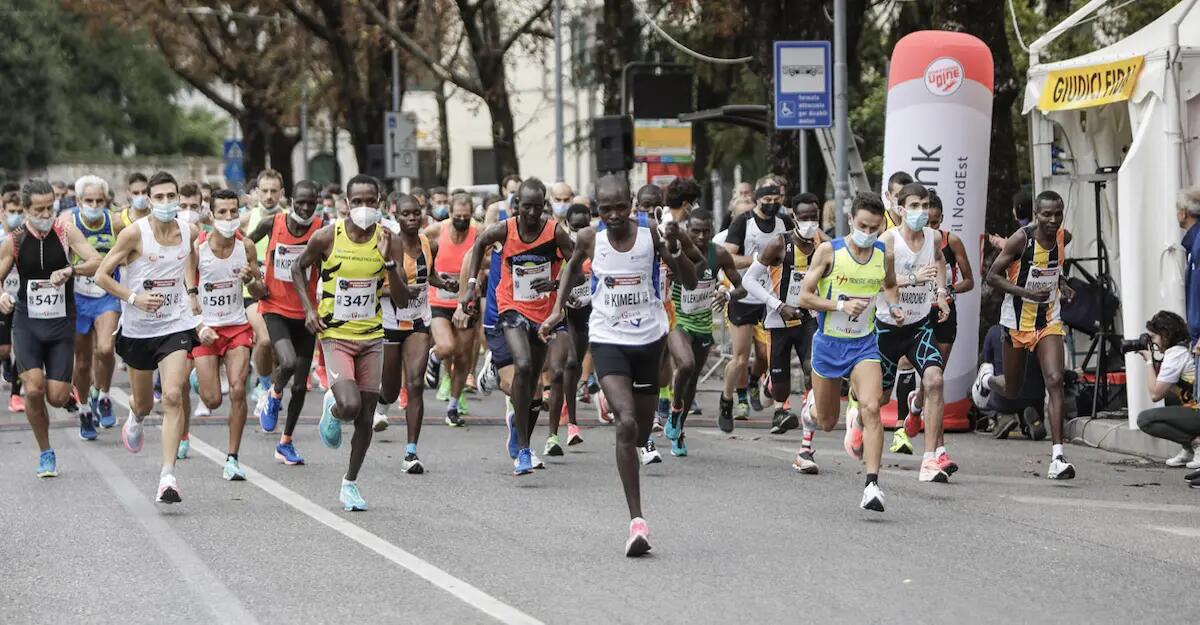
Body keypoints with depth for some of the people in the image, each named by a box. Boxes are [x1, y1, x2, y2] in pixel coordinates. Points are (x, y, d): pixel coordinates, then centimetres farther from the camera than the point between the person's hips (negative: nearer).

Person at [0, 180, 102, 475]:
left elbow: (97, 263, -14)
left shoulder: (66, 232, -5)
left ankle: (81, 402, 34)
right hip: (27, 323, 0)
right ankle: (45, 453, 3)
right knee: (33, 389, -17)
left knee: (57, 397, -6)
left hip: (61, 324, 0)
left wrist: (69, 270, -32)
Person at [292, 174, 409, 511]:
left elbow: (402, 300, -6)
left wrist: (389, 262, -21)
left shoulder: (390, 241, -5)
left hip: (372, 337, 3)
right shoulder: (327, 237, -10)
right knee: (350, 406, -22)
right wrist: (308, 309, -2)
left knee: (365, 416, 6)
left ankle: (350, 484, 24)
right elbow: (298, 268, 9)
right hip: (335, 335, -3)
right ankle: (331, 407, 16)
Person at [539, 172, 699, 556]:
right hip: (608, 340, -2)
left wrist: (676, 253, -20)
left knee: (640, 433, 12)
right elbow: (573, 266, 21)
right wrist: (558, 308, 12)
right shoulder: (589, 239, -3)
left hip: (649, 339, 2)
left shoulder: (651, 235, -6)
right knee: (626, 423, -21)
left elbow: (689, 283, -2)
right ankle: (637, 520, -24)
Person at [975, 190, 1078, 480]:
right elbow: (992, 276, -15)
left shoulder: (1063, 238, -2)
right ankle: (986, 378, 53)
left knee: (1055, 380, -16)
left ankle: (1058, 456, -17)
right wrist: (1027, 292, -26)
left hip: (1049, 320, 3)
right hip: (1017, 320, -3)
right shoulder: (1021, 239, -18)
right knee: (1012, 390, 14)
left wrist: (1061, 284, 4)